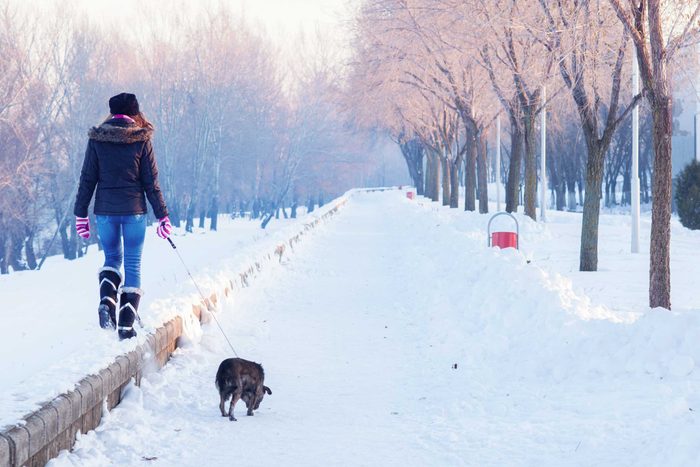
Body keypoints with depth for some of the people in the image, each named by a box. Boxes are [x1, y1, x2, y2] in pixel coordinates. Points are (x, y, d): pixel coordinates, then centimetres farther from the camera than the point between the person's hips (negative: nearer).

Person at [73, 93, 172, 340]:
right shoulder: (141, 140, -3)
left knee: (112, 259, 20)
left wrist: (80, 213, 7)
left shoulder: (97, 139, 0)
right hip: (134, 210, -2)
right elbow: (151, 182, -2)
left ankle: (107, 301, -9)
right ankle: (126, 323, 1)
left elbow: (87, 179, 1)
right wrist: (162, 216, 3)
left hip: (105, 210, 2)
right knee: (133, 265, 6)